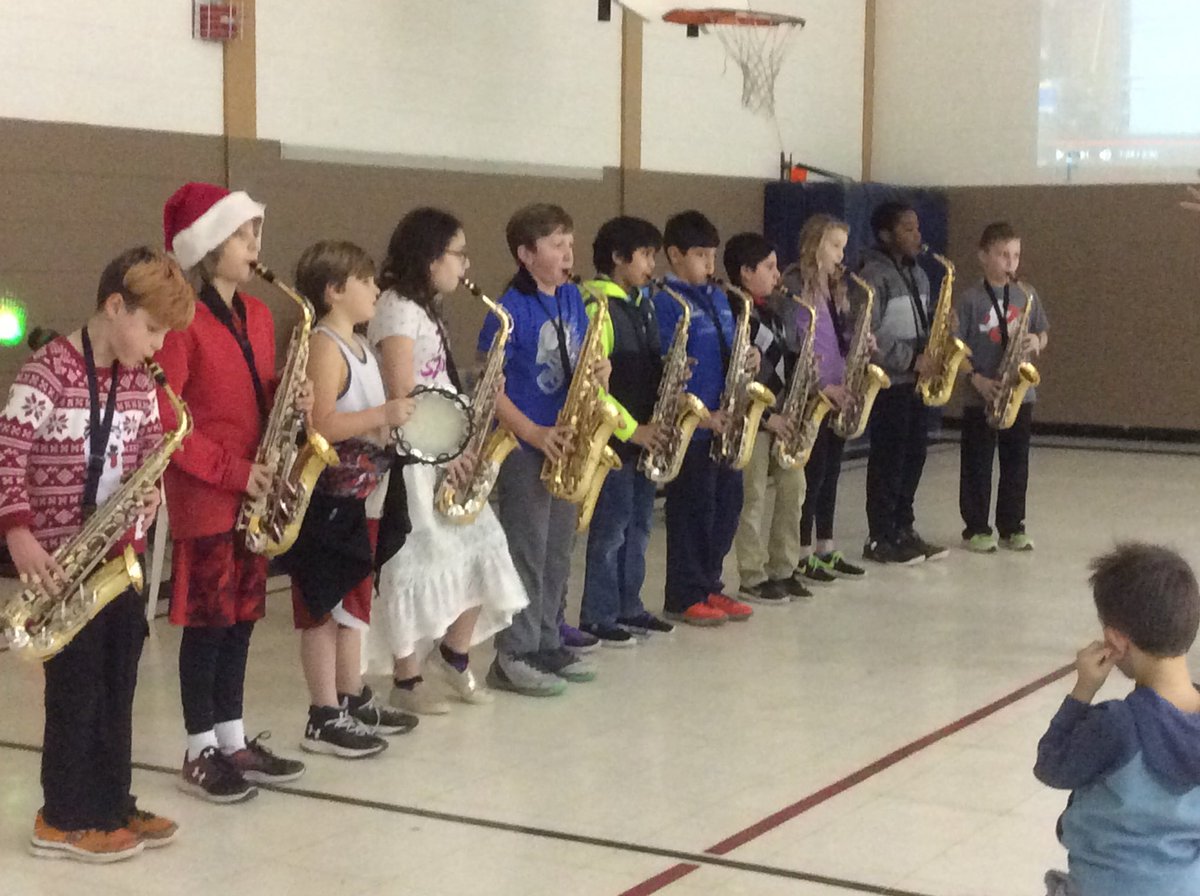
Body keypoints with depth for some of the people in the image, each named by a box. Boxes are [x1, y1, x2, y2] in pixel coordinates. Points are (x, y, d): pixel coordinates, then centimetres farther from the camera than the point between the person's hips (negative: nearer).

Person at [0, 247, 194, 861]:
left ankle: (111, 805, 22)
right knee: (76, 687, -1)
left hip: (121, 551, 7)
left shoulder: (139, 381, 8)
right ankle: (65, 821, 11)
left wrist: (151, 490, -5)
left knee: (118, 683, 11)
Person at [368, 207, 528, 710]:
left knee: (481, 554, 6)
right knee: (415, 565, -3)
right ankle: (406, 682, 7)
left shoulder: (426, 310, 16)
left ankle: (453, 656, 21)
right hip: (412, 457, -9)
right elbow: (402, 397, -18)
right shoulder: (397, 311, -13)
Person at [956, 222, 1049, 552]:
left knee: (1016, 462, 9)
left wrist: (1037, 342, -9)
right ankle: (976, 529, 12)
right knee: (977, 464, 3)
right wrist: (977, 378, -18)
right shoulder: (971, 298, -7)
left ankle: (1012, 527, 19)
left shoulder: (1026, 296, 5)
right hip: (980, 397, -4)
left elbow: (1043, 332, 15)